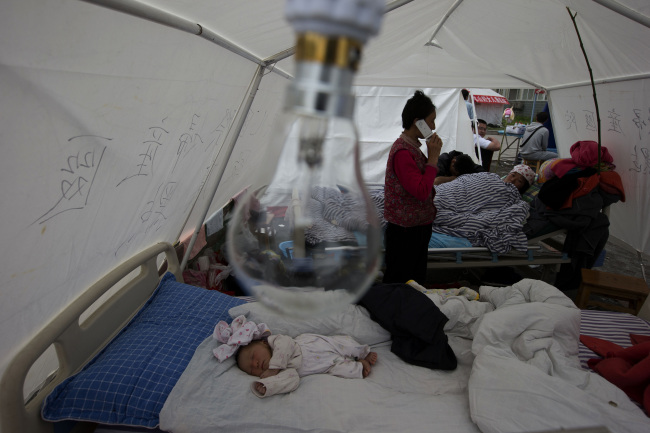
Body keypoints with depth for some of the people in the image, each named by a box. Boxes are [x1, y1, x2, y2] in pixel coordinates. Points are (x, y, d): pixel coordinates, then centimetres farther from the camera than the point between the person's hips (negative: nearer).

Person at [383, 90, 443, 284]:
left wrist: (432, 156, 3)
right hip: (404, 231, -10)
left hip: (418, 226, 10)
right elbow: (421, 192, -27)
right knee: (398, 283, 4)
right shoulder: (402, 151, -22)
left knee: (418, 280, 20)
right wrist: (433, 158, -20)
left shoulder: (413, 146, 10)